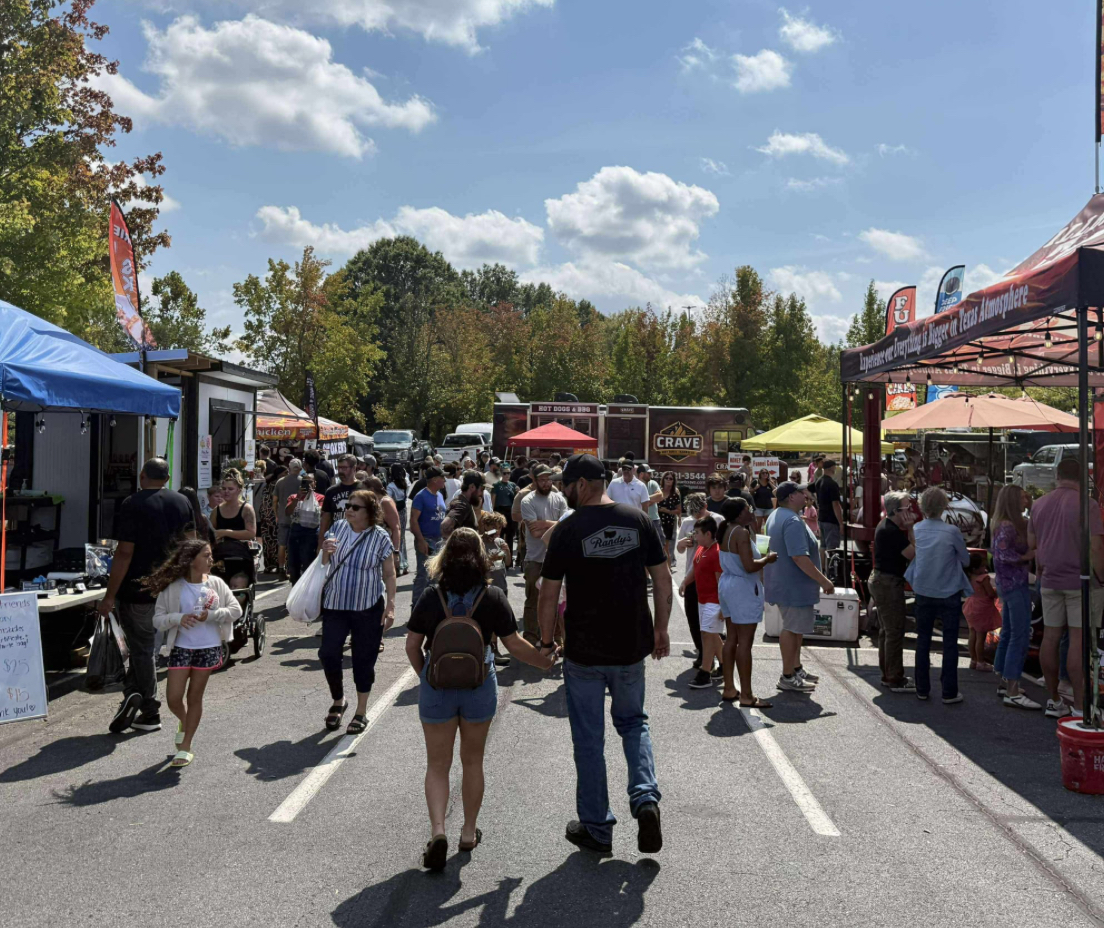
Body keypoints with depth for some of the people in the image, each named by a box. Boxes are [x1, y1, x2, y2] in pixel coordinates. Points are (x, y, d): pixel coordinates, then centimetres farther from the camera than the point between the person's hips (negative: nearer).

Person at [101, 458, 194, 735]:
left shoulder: (133, 504, -13)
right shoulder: (182, 502, 5)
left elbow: (124, 553, -17)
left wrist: (109, 596, -13)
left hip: (138, 590, -5)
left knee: (141, 648, 5)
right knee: (143, 644, 18)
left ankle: (150, 714, 10)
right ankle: (133, 693, 7)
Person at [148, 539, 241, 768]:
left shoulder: (216, 583, -1)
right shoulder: (172, 588, -6)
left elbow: (235, 609, -2)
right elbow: (157, 620, -3)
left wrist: (211, 615, -16)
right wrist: (178, 618, -22)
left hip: (209, 648, 1)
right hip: (181, 648, 0)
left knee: (194, 697, 8)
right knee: (173, 698, -2)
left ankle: (185, 748, 19)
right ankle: (184, 722, 34)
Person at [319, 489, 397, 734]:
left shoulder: (380, 537, -8)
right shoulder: (338, 528, 1)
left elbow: (389, 574, -4)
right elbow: (324, 563, 13)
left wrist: (390, 606, -12)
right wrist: (326, 551, -10)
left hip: (368, 607, -3)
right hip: (335, 604, 3)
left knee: (364, 659, 5)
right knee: (328, 654, -2)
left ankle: (361, 712, 21)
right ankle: (338, 701, 24)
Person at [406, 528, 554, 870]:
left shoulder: (430, 597, -6)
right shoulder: (493, 598, -9)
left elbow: (412, 645, -1)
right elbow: (514, 644, -6)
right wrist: (545, 661, 10)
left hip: (437, 687, 0)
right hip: (479, 687, 0)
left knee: (437, 764, 11)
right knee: (472, 761, 17)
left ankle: (437, 829, -7)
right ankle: (469, 832, 27)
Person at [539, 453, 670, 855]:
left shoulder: (568, 530, -12)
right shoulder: (638, 520, -2)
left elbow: (549, 594, -8)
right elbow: (662, 579, 1)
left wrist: (546, 642, 5)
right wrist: (661, 629, 12)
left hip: (584, 652, -3)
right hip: (632, 647, 3)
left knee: (589, 739, 10)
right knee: (633, 722, 23)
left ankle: (596, 828, 19)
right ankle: (645, 798, 3)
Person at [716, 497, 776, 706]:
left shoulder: (726, 531, 9)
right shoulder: (741, 533, -19)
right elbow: (749, 566, -25)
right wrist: (768, 558, -8)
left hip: (728, 585, 10)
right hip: (743, 589, -10)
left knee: (732, 639, 14)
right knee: (745, 642, -5)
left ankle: (729, 689, 20)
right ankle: (746, 695, 0)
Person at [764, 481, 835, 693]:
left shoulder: (775, 516, 11)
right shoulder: (792, 522, -24)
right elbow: (799, 557, -30)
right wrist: (823, 581, -23)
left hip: (783, 583, 11)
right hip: (794, 586, -11)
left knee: (796, 628, 21)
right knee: (792, 629, -1)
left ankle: (796, 669, 33)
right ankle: (788, 677, 9)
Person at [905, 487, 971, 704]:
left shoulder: (917, 529, -5)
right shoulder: (951, 531, -15)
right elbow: (965, 559, -3)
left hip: (923, 592, 3)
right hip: (949, 592, -3)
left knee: (923, 640, 13)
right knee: (950, 642, 6)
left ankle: (922, 689, 19)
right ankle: (949, 693, 9)